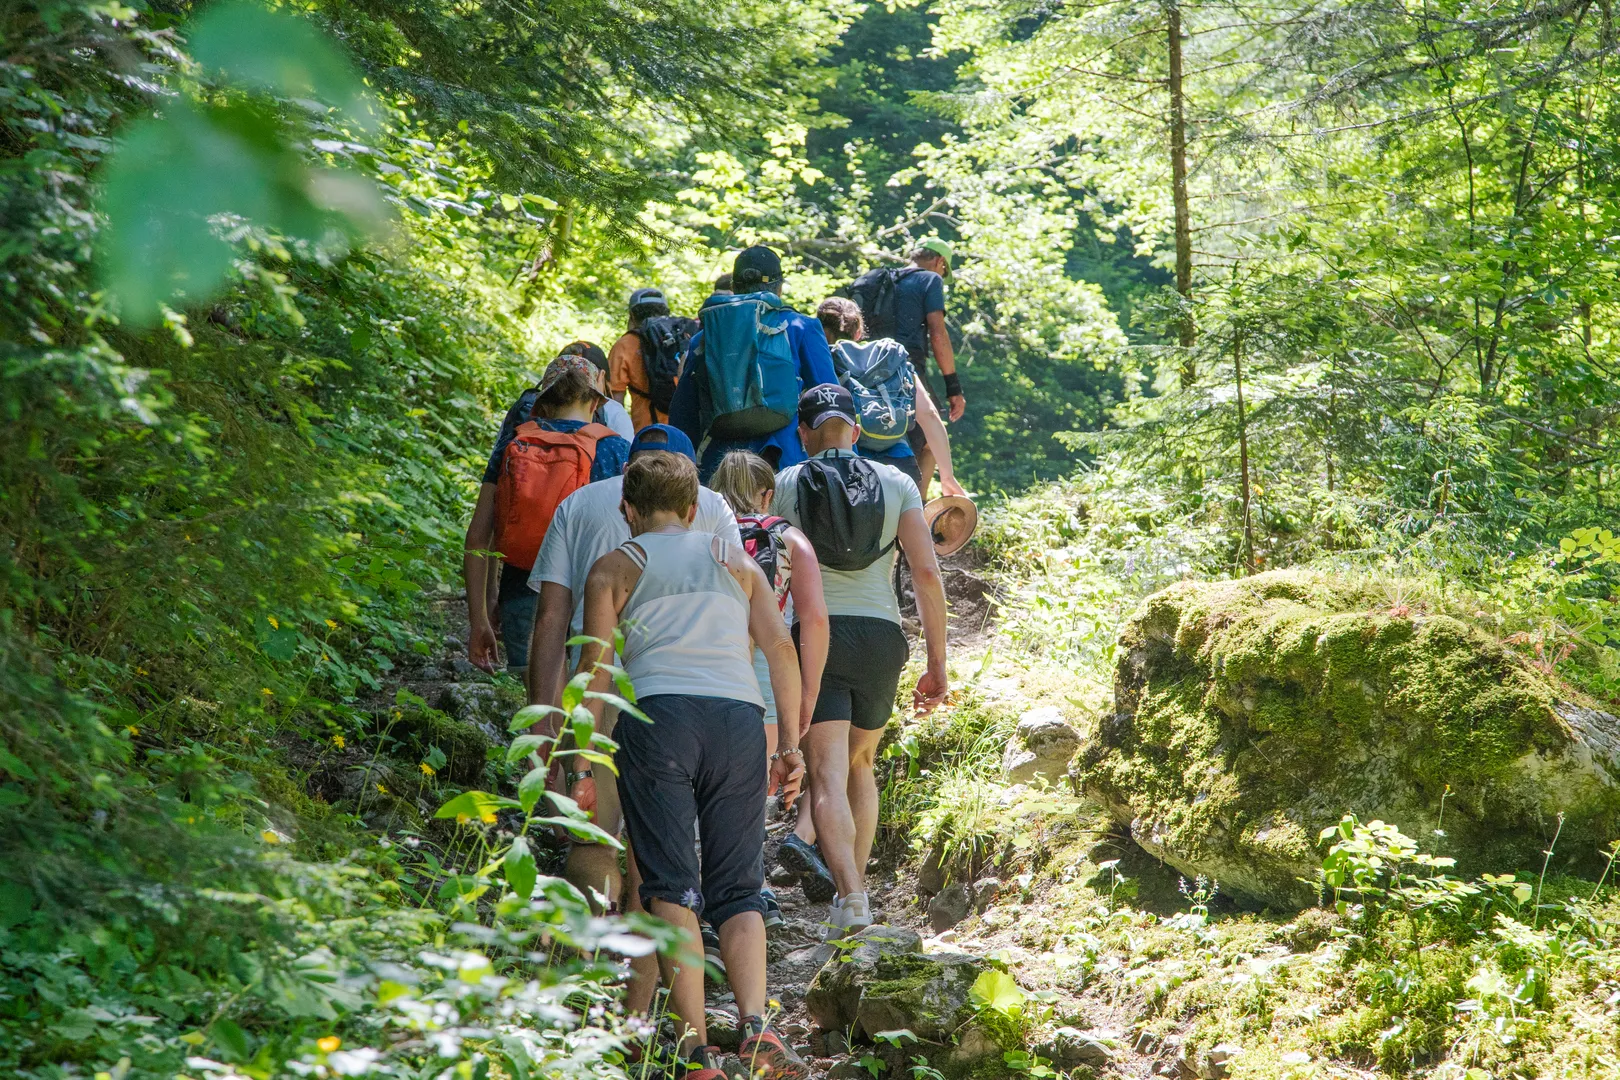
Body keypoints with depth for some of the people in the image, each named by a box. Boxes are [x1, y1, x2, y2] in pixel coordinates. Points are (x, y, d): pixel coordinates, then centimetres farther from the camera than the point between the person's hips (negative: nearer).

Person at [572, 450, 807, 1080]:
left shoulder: (615, 567, 17)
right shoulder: (736, 561, 25)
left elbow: (596, 666, 6)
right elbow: (779, 646, 13)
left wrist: (585, 766, 5)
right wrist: (790, 744, 12)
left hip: (659, 712, -2)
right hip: (740, 715, 2)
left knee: (671, 887, -3)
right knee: (738, 888, 6)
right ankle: (757, 1028, -15)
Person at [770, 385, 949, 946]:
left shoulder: (782, 486, 5)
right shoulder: (897, 483, 7)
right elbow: (927, 573, -1)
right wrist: (937, 664, 3)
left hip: (814, 635, -2)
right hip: (882, 636, 2)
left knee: (828, 777, -5)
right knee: (861, 764, 22)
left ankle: (850, 895, -22)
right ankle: (856, 885, 22)